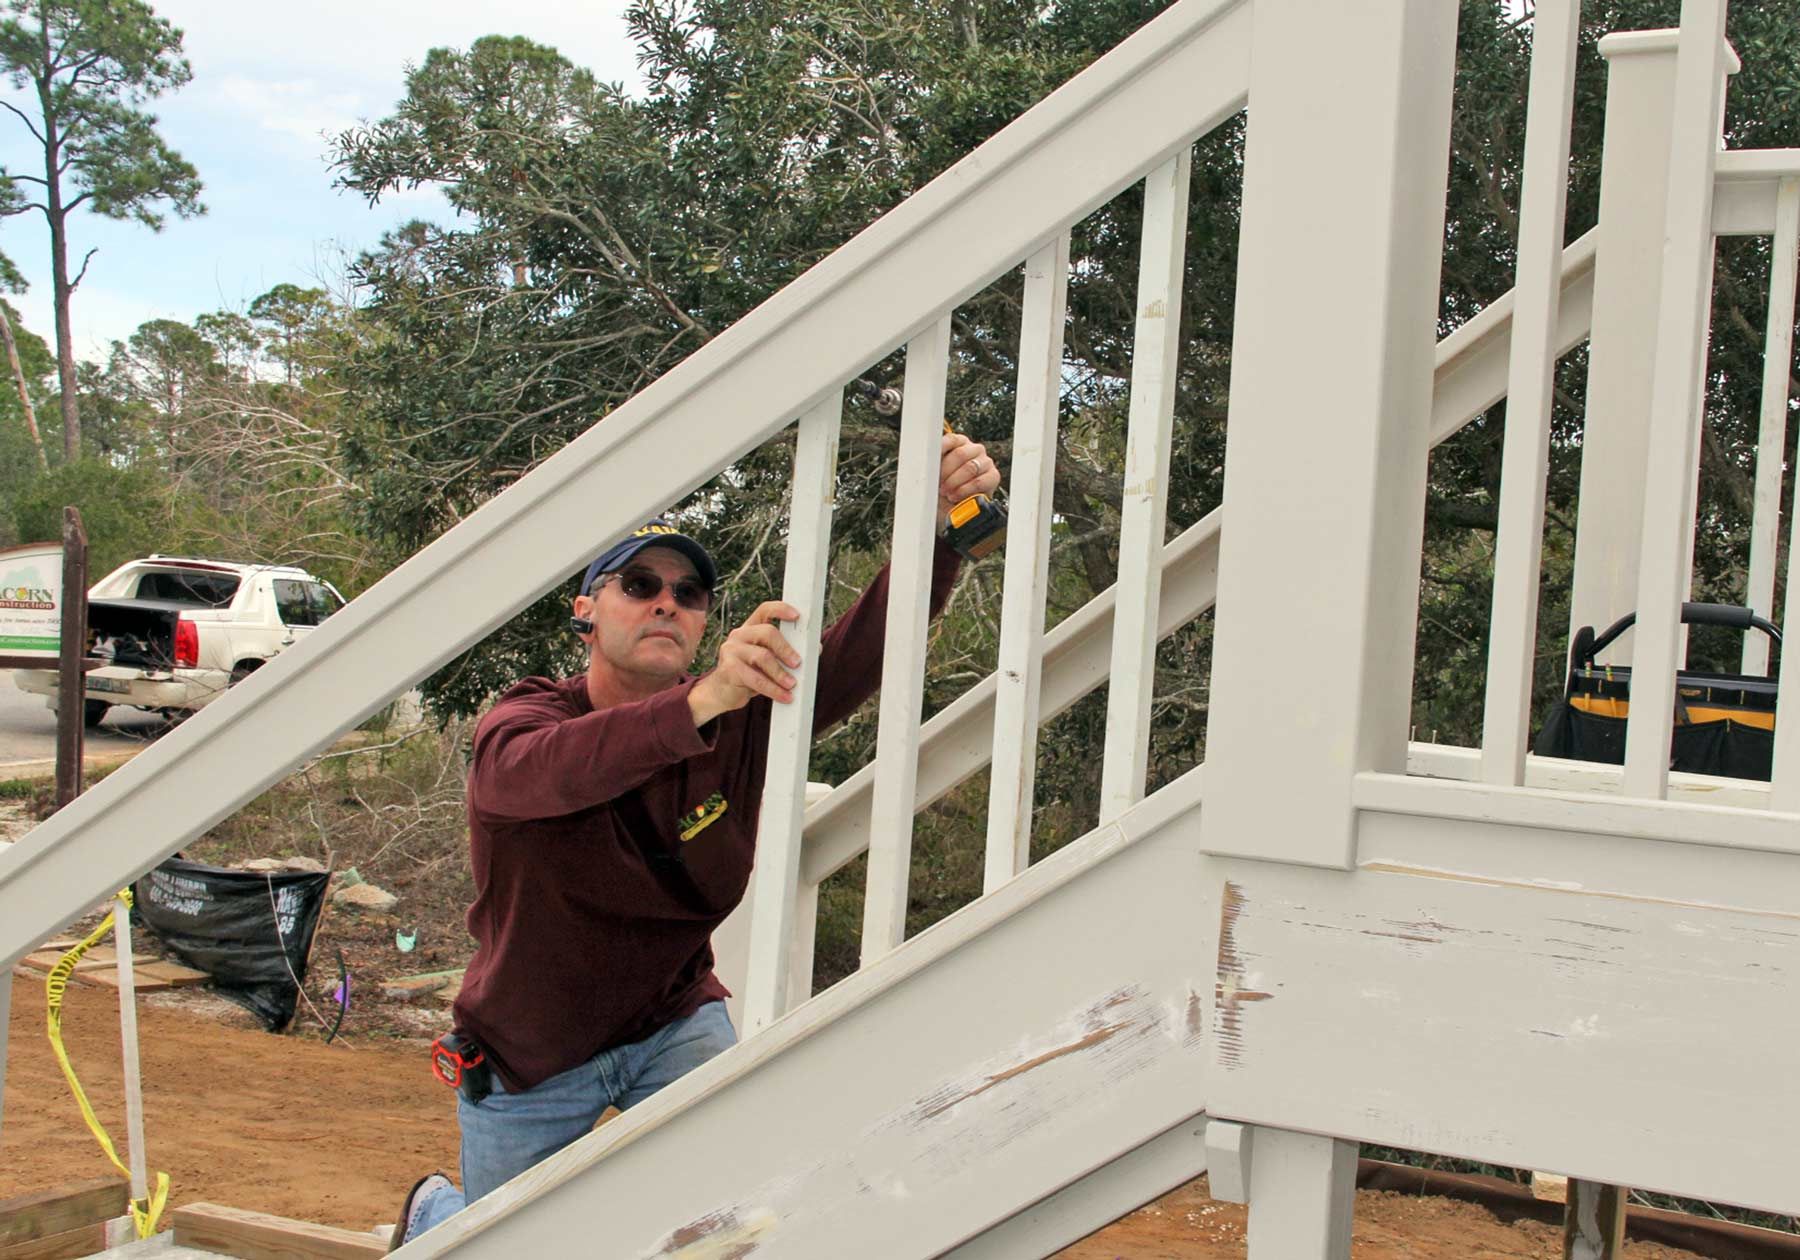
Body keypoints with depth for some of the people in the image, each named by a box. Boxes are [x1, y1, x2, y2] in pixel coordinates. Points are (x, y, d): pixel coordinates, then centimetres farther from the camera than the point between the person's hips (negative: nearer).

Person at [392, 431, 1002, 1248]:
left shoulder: (740, 721, -13)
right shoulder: (524, 722, -23)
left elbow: (863, 651, -24)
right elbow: (541, 770, -47)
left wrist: (936, 522, -42)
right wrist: (701, 702, -63)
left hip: (673, 1022, 2)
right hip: (528, 1052, -2)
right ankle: (433, 1213, 49)